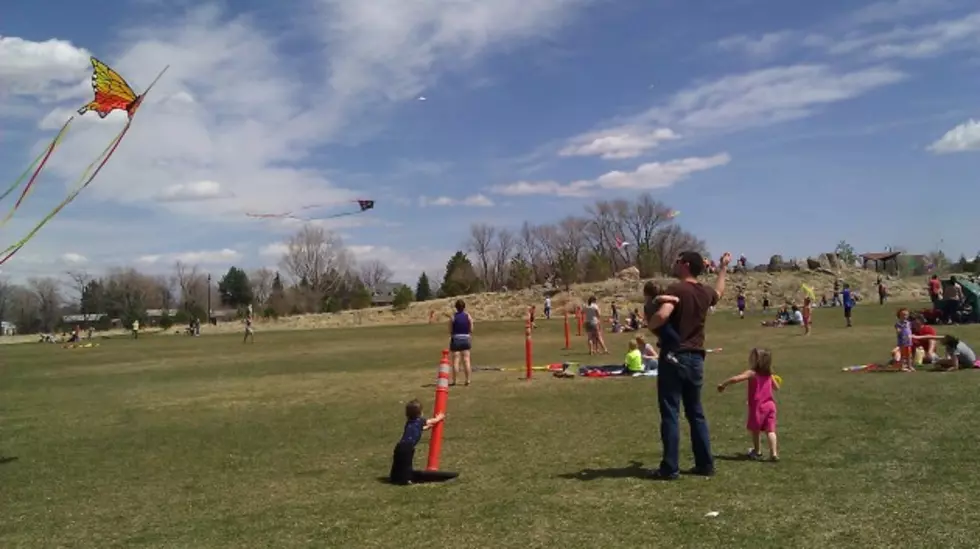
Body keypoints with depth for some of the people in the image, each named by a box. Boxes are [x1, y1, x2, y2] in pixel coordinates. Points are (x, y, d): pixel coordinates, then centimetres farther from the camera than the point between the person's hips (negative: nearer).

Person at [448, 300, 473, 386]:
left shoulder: (453, 317, -6)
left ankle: (454, 381, 4)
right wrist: (470, 340, 12)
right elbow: (471, 330, 0)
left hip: (455, 340, -2)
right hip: (466, 339, 2)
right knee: (466, 360, 5)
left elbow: (450, 331, -4)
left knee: (455, 361, 1)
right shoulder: (468, 316, 0)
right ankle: (467, 380, 7)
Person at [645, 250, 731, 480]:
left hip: (674, 357, -6)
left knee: (670, 413, -1)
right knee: (696, 413, 16)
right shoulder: (705, 293, 8)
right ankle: (705, 463, 19)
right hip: (696, 358, 7)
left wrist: (649, 325, -9)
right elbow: (719, 291, 34)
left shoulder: (677, 289, -13)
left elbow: (662, 315, -30)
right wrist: (723, 268, 47)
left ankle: (670, 467, 1)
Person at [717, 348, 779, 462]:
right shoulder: (769, 374, 8)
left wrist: (723, 384, -12)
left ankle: (757, 452, 26)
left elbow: (735, 379, -23)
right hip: (770, 405, 5)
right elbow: (777, 388, 23)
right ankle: (774, 453, -7)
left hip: (757, 406, -5)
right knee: (770, 430, 3)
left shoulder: (751, 373, -11)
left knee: (755, 430, 14)